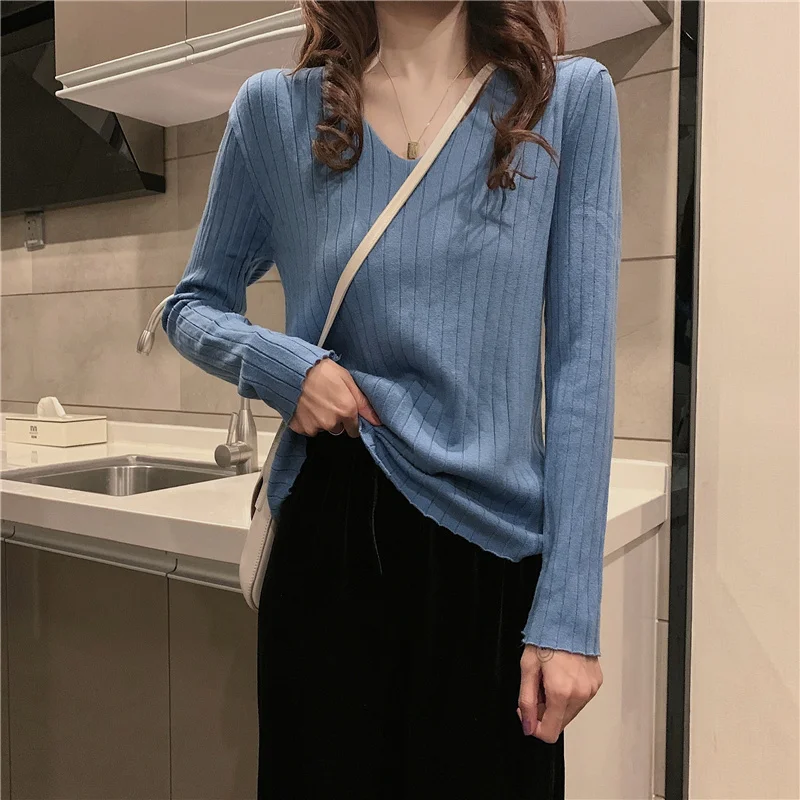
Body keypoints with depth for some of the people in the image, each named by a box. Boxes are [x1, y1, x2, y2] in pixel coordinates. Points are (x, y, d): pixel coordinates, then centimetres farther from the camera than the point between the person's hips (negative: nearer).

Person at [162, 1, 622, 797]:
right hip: (325, 545, 1)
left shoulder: (571, 97, 1)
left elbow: (581, 358, -4)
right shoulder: (275, 106, 3)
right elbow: (192, 306, 12)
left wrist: (569, 612, -8)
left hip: (492, 549, 0)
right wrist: (277, 364, -11)